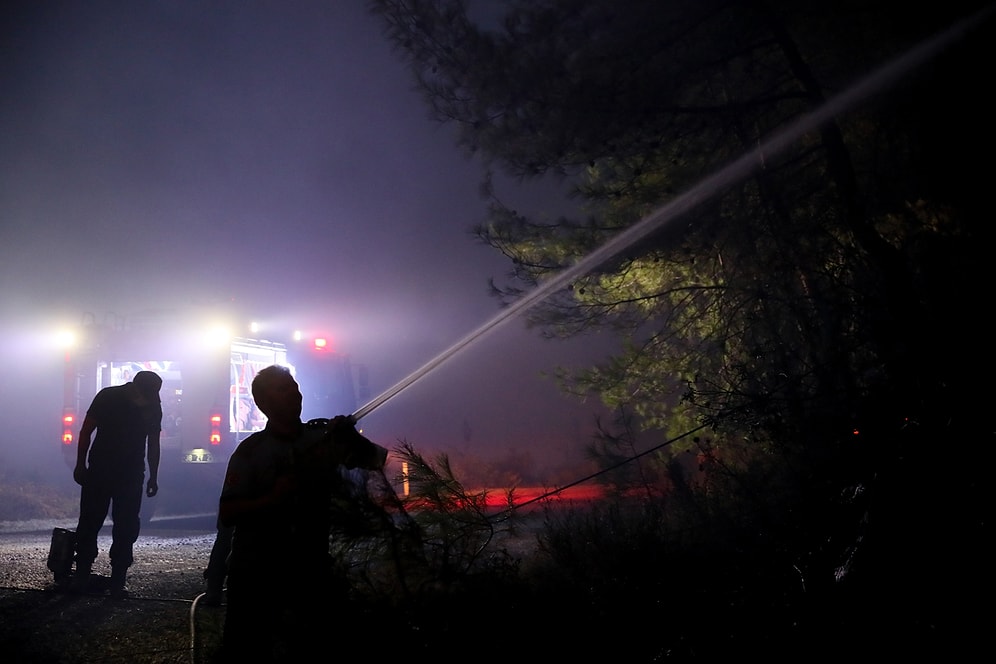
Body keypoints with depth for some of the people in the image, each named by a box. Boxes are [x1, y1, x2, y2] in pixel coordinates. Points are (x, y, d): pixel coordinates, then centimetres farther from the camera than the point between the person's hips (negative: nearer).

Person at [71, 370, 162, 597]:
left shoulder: (153, 406, -3)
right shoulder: (108, 397, -11)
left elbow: (153, 443, 8)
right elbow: (86, 431, -2)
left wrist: (153, 477, 8)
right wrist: (80, 465, -2)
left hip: (131, 476, 2)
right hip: (99, 471, -1)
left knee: (127, 528, -3)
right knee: (89, 523, 0)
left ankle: (118, 581, 1)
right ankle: (81, 575, 10)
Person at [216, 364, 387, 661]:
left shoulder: (325, 437, 1)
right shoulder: (250, 451, -6)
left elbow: (378, 459, -2)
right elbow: (226, 514, -9)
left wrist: (351, 437, -20)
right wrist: (272, 498, -23)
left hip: (311, 568, 3)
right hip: (255, 570, -2)